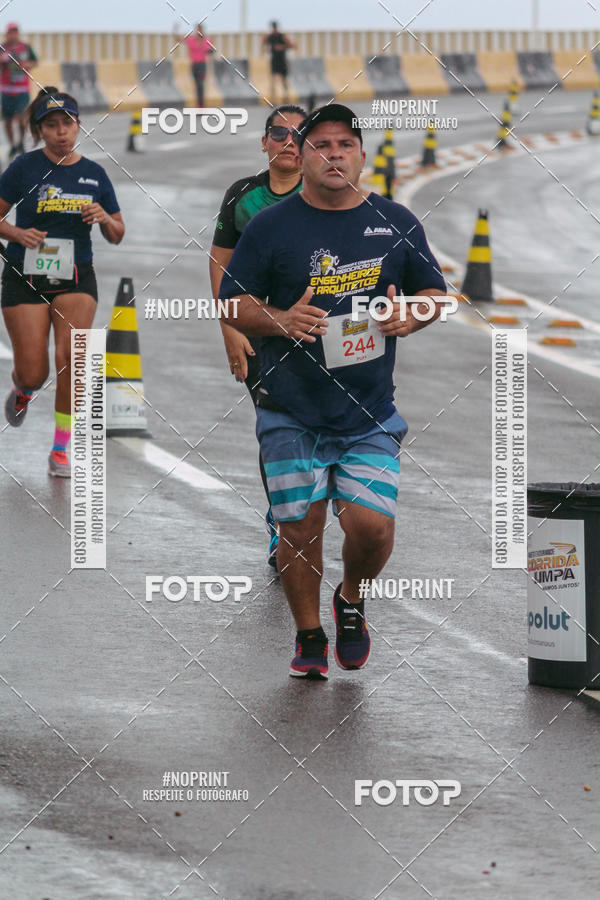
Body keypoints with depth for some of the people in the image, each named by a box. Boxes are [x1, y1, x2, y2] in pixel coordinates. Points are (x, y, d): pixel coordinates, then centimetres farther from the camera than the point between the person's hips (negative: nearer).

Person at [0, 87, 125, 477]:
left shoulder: (94, 174, 5)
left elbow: (117, 235, 13)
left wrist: (104, 218, -9)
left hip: (76, 279, 1)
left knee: (70, 358, -17)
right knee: (33, 373, -3)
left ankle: (61, 450, -4)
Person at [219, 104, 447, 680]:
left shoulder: (396, 223, 6)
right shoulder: (270, 226, 0)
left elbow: (435, 292, 17)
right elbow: (233, 304, 3)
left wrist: (412, 316, -5)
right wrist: (280, 321, -16)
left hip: (371, 413, 1)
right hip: (292, 412, -1)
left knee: (372, 526, -10)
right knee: (299, 528, 0)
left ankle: (351, 600, 22)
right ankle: (309, 638, 21)